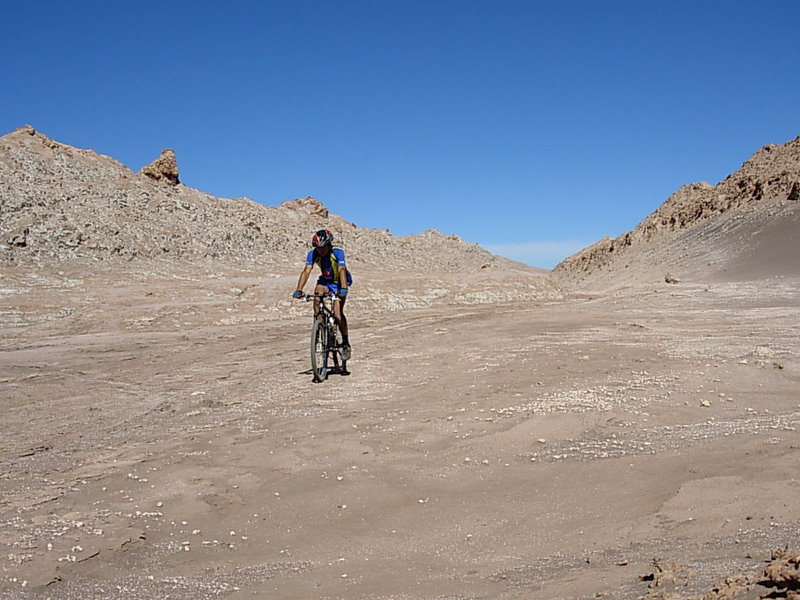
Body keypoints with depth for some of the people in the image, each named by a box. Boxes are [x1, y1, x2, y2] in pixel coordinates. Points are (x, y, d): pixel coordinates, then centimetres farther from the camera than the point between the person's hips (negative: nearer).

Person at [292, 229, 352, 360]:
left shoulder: (338, 253, -27)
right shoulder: (313, 254, -19)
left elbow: (342, 270, -39)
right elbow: (306, 271, -29)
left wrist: (343, 289, -55)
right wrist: (298, 290, -42)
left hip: (339, 282, -4)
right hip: (325, 281, 4)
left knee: (337, 313, -18)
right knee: (317, 292, -30)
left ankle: (346, 343, 0)